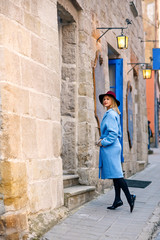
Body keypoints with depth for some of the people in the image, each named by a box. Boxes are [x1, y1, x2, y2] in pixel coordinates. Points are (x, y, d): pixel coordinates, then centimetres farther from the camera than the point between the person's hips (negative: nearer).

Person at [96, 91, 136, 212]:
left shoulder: (110, 114, -13)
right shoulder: (114, 114, 17)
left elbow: (113, 133, -20)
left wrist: (103, 142, -13)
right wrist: (102, 139, 14)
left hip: (110, 147, -10)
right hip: (114, 146, 10)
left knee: (116, 174, -9)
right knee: (115, 174, 10)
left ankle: (130, 197, -7)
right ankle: (117, 200, 14)